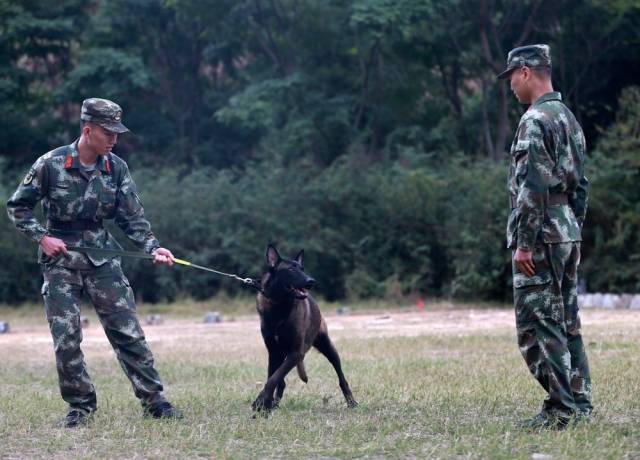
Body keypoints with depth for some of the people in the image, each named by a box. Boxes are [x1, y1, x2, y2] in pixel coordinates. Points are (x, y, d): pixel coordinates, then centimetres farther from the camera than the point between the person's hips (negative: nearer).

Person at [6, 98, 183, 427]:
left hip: (102, 258, 2)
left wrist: (153, 247, -14)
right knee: (66, 339, -3)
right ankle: (80, 405, 11)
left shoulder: (117, 168, -1)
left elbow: (132, 217, 1)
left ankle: (154, 401, 2)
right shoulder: (50, 165, -10)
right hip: (60, 260, -2)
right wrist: (41, 237, -12)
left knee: (128, 332, -2)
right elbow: (17, 207, -1)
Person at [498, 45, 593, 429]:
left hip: (541, 238, -9)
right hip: (569, 235, 9)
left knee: (538, 324, -7)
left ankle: (560, 409, -8)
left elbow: (532, 186, -20)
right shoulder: (569, 117, 15)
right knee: (567, 322, 12)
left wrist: (524, 242, -18)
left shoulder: (535, 121, -14)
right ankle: (579, 403, 14)